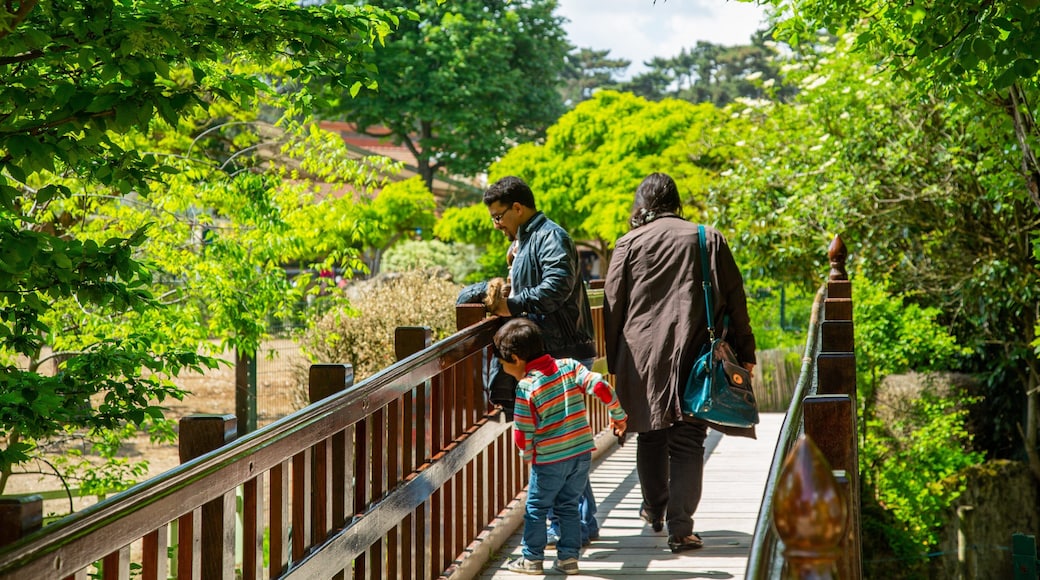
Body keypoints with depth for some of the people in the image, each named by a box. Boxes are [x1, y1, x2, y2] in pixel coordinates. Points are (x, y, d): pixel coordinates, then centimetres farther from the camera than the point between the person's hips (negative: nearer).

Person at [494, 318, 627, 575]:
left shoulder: (526, 387, -14)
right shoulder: (569, 366, -2)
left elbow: (523, 435, -10)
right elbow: (601, 387, -9)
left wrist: (527, 454, 10)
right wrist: (618, 416, 4)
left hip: (549, 460, -5)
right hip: (583, 453, 5)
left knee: (536, 508, 11)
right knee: (568, 506, 17)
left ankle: (532, 558, 15)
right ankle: (568, 557, 17)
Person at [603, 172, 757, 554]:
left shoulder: (629, 244, 3)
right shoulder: (708, 239, 4)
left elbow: (613, 305, 4)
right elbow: (735, 300, 5)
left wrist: (614, 361, 11)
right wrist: (745, 353, 10)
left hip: (642, 355, 1)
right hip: (694, 356, -1)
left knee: (650, 436, 17)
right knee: (687, 441, 0)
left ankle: (655, 510, 32)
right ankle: (680, 526, -8)